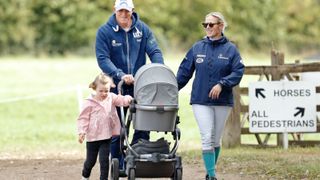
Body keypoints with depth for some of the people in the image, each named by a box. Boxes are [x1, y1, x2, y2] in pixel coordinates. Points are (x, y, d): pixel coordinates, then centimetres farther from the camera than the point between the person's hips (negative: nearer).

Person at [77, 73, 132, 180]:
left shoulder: (111, 98, 0)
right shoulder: (89, 103, -9)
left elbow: (121, 100, -12)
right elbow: (83, 118, -7)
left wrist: (128, 99, -35)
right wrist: (81, 132, -17)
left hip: (106, 136, 1)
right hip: (92, 137, -1)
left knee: (104, 159, -3)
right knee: (91, 160, 14)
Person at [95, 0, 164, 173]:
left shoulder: (142, 29, 3)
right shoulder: (104, 31, -5)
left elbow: (155, 52, -1)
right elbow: (103, 59, -12)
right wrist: (121, 75, -25)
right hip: (117, 87, -2)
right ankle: (118, 166, 11)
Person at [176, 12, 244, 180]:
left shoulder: (230, 49, 0)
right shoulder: (197, 48, 5)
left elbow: (238, 72, -7)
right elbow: (184, 71, 8)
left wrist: (221, 84, -20)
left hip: (222, 101, 0)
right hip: (200, 100, 0)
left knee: (216, 140, 10)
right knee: (207, 138, -10)